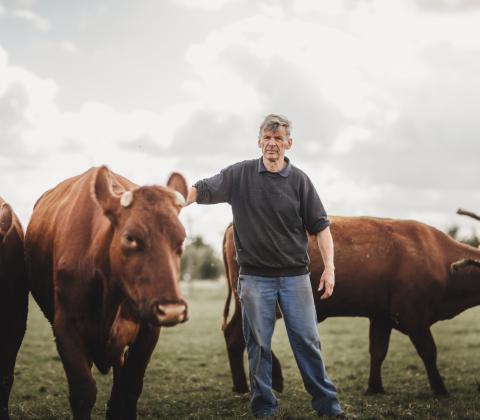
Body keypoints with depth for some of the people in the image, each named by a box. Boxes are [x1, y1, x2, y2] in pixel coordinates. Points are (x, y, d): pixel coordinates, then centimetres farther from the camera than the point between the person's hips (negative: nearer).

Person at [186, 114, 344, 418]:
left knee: (307, 340, 3)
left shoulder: (299, 180, 0)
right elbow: (204, 190, -8)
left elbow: (320, 225, 1)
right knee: (259, 345, 4)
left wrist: (329, 267, -7)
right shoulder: (240, 174, 1)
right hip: (255, 276, 0)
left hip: (295, 275, 0)